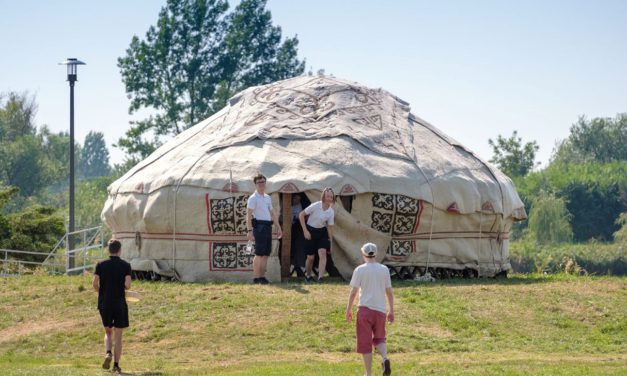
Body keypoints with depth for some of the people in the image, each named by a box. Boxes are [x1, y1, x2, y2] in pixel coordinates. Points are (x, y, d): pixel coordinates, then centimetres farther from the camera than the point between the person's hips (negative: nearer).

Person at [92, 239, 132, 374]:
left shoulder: (101, 265, 0)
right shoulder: (125, 265, -4)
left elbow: (95, 283, -8)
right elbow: (127, 284, -14)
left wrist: (101, 292, 11)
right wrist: (123, 288, 9)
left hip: (104, 303, 2)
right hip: (120, 304, -1)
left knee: (108, 332, 18)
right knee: (118, 335, 7)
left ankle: (108, 353, -8)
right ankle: (116, 364, 3)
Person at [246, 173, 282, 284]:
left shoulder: (268, 198, 19)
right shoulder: (253, 198, -5)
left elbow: (272, 214, 26)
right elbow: (248, 215, -12)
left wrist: (279, 228, 22)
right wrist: (249, 230, -21)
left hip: (268, 226, 8)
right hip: (259, 226, -8)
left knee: (266, 254, 7)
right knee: (259, 253, -9)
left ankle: (262, 276, 11)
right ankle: (256, 277, -7)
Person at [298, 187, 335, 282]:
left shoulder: (331, 212, -6)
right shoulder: (315, 206, -18)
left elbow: (330, 227, 2)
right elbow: (301, 215, -12)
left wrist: (330, 242, 2)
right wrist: (305, 230, -15)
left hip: (322, 232, 3)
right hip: (310, 232, -2)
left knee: (322, 252, -19)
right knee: (310, 257, 2)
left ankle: (320, 278, -22)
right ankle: (308, 275, 30)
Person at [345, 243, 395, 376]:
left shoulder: (359, 270, -3)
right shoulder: (384, 269, 6)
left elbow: (353, 292, -4)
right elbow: (389, 292, 8)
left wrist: (348, 310, 5)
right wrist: (391, 311, 16)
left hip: (365, 309, -3)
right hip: (381, 310, 3)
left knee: (365, 342, 4)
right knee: (379, 339, 19)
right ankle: (385, 358, -11)